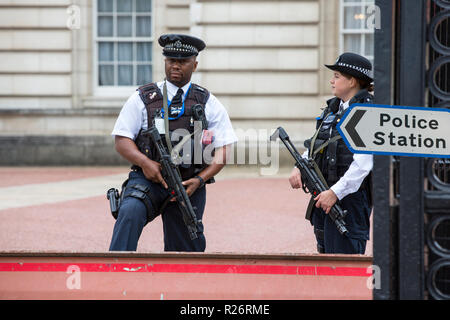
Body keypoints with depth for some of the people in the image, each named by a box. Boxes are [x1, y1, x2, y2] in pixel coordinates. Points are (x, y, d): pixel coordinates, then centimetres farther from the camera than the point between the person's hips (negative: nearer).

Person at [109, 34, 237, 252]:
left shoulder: (209, 104, 9)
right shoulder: (143, 98, 7)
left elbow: (221, 152, 5)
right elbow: (122, 141, 2)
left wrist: (199, 180, -12)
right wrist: (144, 162, -18)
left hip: (189, 186, 2)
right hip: (149, 179, -1)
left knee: (185, 249, 4)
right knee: (130, 213, -32)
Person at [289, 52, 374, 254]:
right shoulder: (333, 109, 14)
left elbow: (362, 164, -21)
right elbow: (314, 146, 22)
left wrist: (335, 192, -24)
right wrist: (299, 168, 4)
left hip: (349, 195, -9)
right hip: (323, 195, 9)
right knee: (325, 251, 15)